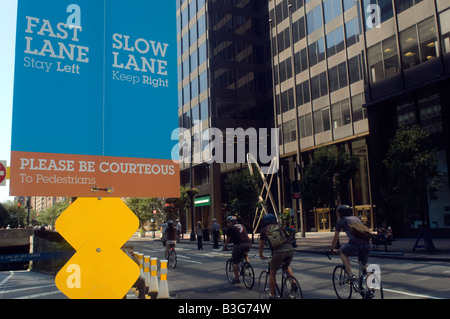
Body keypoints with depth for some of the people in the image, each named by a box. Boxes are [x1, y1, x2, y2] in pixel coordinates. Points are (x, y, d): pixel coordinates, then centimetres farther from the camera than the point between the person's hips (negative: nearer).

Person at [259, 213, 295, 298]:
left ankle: (272, 295, 18)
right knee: (286, 267, 33)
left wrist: (261, 255, 47)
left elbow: (261, 245, 30)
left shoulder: (264, 230, 20)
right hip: (290, 249, 4)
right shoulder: (280, 228, 26)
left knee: (272, 273, 14)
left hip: (278, 252, -4)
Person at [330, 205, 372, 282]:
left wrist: (332, 249, 37)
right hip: (368, 244, 5)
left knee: (343, 252, 23)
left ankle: (351, 275, 11)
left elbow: (336, 238, 21)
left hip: (356, 244, -5)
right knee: (365, 266, 25)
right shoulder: (356, 218, 31)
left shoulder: (341, 220, 15)